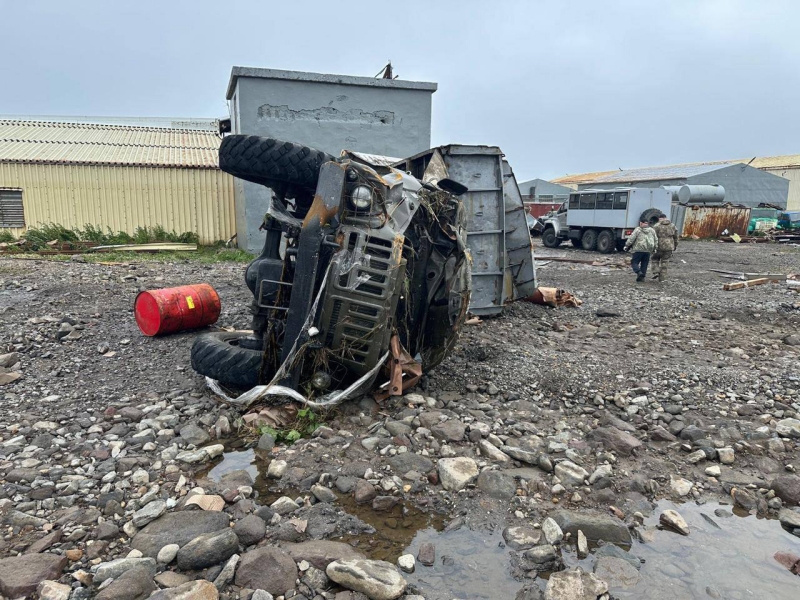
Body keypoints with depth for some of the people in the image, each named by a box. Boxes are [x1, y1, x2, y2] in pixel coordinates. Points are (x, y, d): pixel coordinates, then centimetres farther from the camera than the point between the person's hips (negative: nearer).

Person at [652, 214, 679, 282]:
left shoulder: (657, 226, -6)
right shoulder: (672, 226, 10)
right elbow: (676, 237, 15)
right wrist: (675, 246, 26)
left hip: (659, 246, -3)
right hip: (669, 247, 3)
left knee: (655, 259, 17)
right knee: (664, 262, 9)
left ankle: (656, 273, 1)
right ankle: (662, 278, 11)